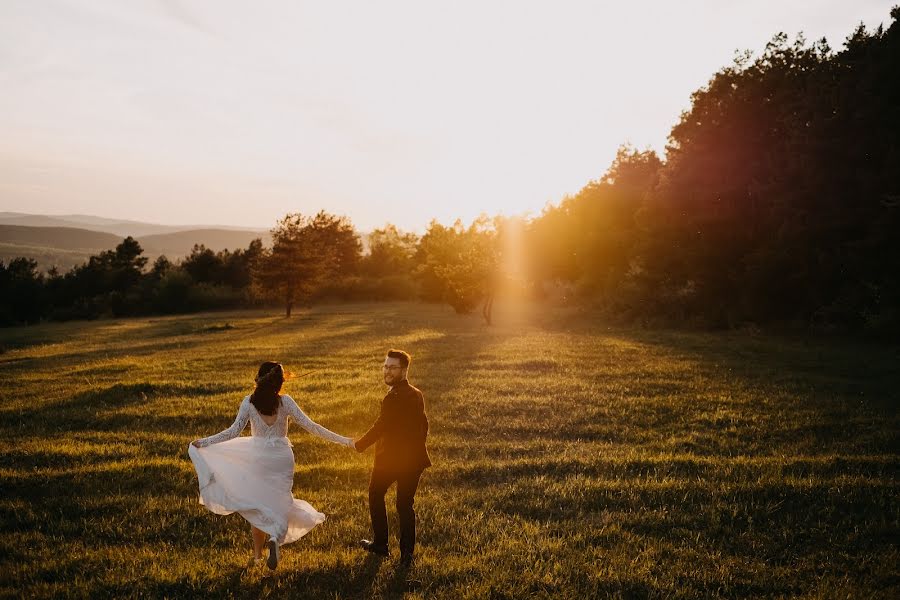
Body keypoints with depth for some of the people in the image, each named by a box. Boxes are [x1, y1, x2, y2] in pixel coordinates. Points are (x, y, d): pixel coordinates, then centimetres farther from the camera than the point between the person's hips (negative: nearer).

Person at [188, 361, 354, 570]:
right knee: (279, 502, 12)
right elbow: (309, 425, -11)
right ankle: (275, 538, -17)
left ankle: (257, 554, 19)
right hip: (282, 458, 0)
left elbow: (234, 431, -8)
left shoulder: (249, 402, -9)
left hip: (258, 458, 0)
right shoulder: (285, 401, -9)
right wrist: (341, 440, -8)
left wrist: (204, 442, 3)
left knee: (257, 505, 16)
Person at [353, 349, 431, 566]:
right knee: (405, 505, 11)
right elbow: (423, 425, 15)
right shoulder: (417, 395, 5)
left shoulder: (394, 398, -22)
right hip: (414, 459, 7)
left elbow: (379, 428, -20)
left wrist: (359, 445, -5)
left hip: (390, 459, -6)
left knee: (375, 496, 17)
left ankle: (380, 544, 26)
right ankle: (406, 553, 9)